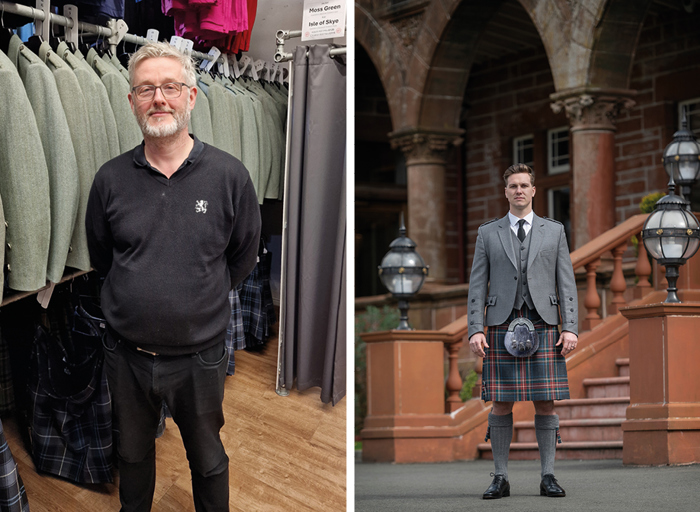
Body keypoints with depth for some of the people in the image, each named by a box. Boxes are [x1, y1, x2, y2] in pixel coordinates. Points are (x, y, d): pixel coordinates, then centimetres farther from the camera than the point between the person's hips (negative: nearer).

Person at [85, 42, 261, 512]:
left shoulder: (229, 176, -10)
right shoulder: (111, 179, -5)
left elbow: (243, 258, 4)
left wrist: (200, 301, 8)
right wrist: (141, 296, 10)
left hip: (200, 356, -1)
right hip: (127, 355, 2)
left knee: (208, 459, 17)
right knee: (132, 454, 21)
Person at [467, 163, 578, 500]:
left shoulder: (554, 231, 12)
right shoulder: (488, 233, 11)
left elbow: (567, 283, 8)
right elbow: (477, 285, 7)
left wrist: (570, 327, -3)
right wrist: (475, 330, -4)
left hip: (543, 326, 0)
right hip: (502, 326, 0)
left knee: (546, 402, -1)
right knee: (500, 403, -1)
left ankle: (548, 477, 5)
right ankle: (500, 478, 5)